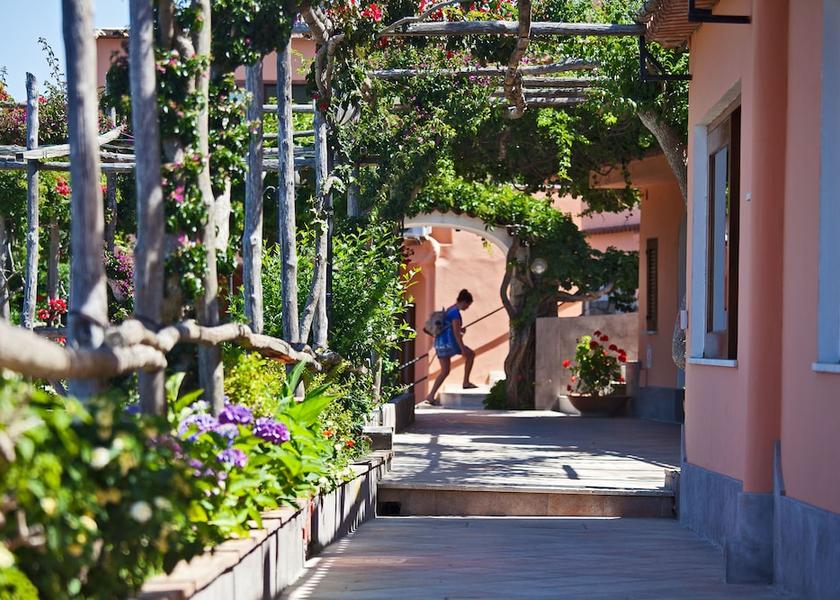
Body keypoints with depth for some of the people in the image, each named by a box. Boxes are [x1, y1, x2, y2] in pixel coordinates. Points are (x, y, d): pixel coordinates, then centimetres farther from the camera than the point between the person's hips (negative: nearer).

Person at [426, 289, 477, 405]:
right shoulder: (455, 313, -14)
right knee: (470, 354, 9)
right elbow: (456, 333, -18)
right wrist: (463, 349, -18)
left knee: (445, 371, 12)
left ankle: (431, 396, 6)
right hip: (448, 342, -9)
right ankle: (466, 382, 10)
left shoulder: (450, 310, 17)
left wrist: (460, 330, 11)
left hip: (439, 342, 9)